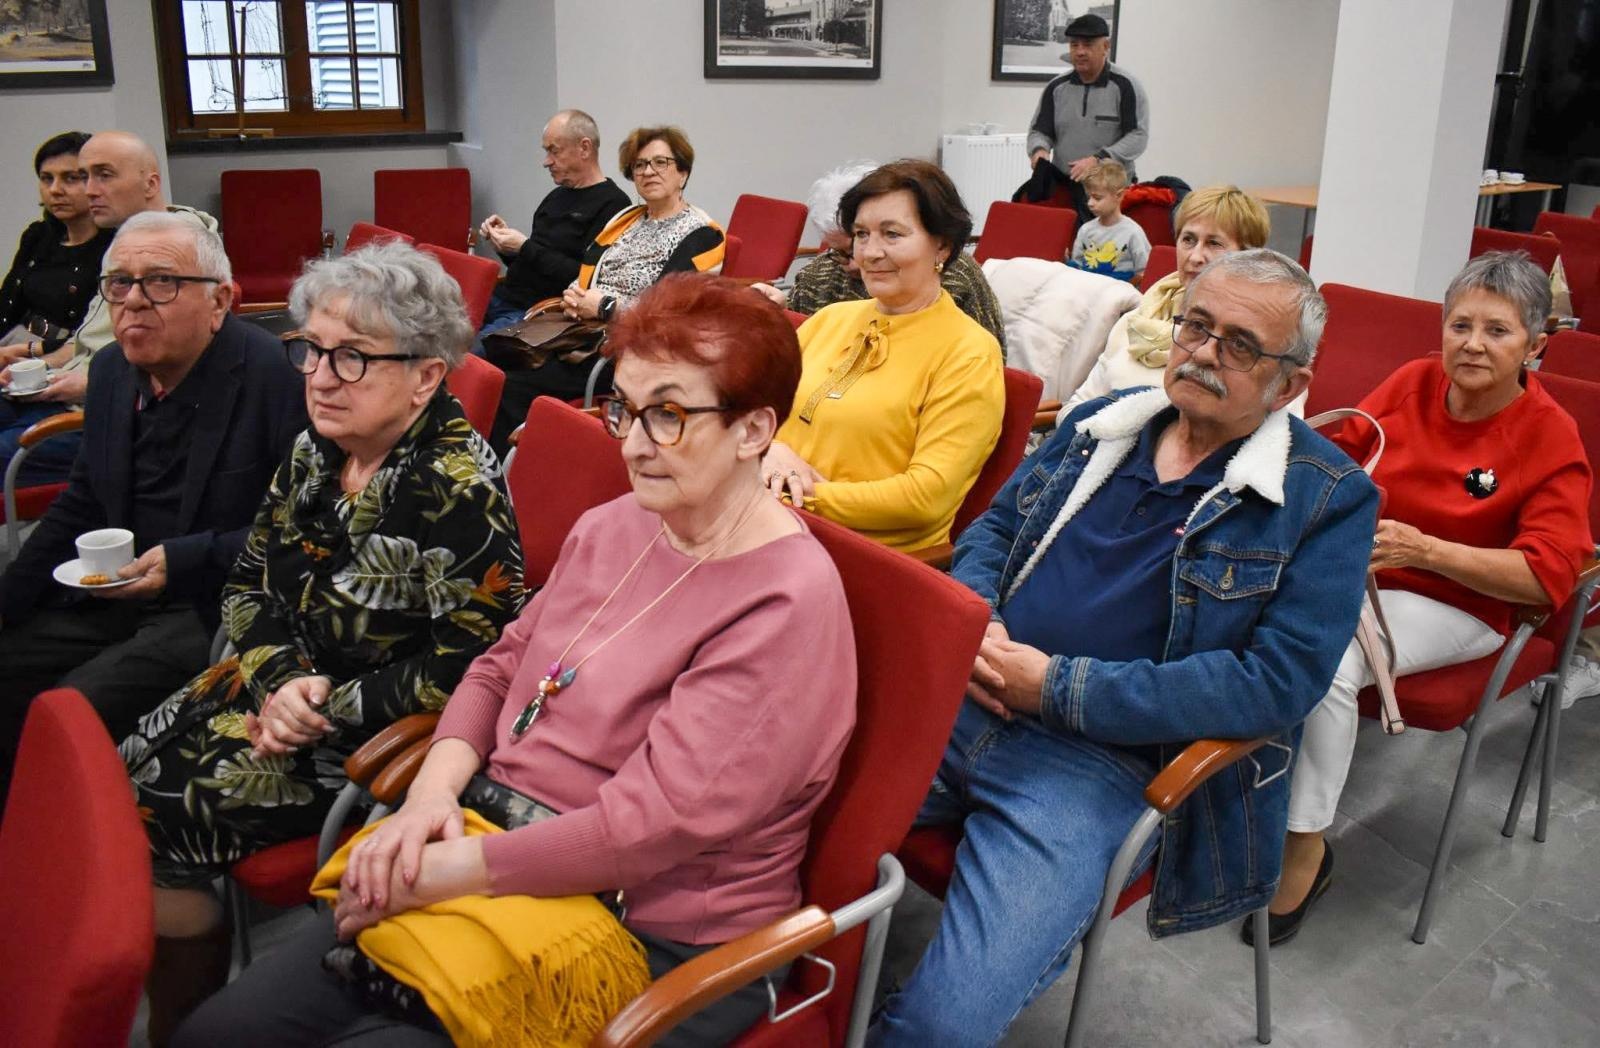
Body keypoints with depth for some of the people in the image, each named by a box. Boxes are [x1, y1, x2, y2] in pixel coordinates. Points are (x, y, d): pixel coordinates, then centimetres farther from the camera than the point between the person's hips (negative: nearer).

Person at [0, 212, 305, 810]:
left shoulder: (274, 374, -17)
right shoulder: (111, 370, 8)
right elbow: (81, 505, 19)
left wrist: (184, 560, -21)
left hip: (219, 607, -8)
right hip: (118, 593, 8)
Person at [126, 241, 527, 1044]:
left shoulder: (458, 489, -22)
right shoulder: (316, 452, 3)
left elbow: (466, 666, -22)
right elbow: (247, 586, 9)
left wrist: (327, 709, -18)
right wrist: (277, 680, -10)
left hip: (380, 737, -8)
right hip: (284, 683, 8)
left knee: (154, 825, -13)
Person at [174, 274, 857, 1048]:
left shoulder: (784, 605, -20)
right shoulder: (612, 526, 6)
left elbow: (651, 824, -24)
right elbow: (502, 667, 13)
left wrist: (442, 872, -19)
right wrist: (433, 793, -6)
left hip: (651, 948, -7)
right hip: (500, 858, 7)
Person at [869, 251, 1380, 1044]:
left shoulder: (1328, 501, -3)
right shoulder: (1101, 424, 13)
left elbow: (1279, 682, -12)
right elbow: (993, 528, 20)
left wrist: (1060, 688, -15)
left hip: (1103, 758, -5)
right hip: (962, 703, 6)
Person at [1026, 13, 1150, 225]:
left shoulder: (1125, 86, -2)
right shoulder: (1057, 87, 10)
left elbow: (1138, 137, -7)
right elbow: (1039, 131, 16)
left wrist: (1098, 160, -20)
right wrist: (1039, 149, -8)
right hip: (1063, 191, 4)